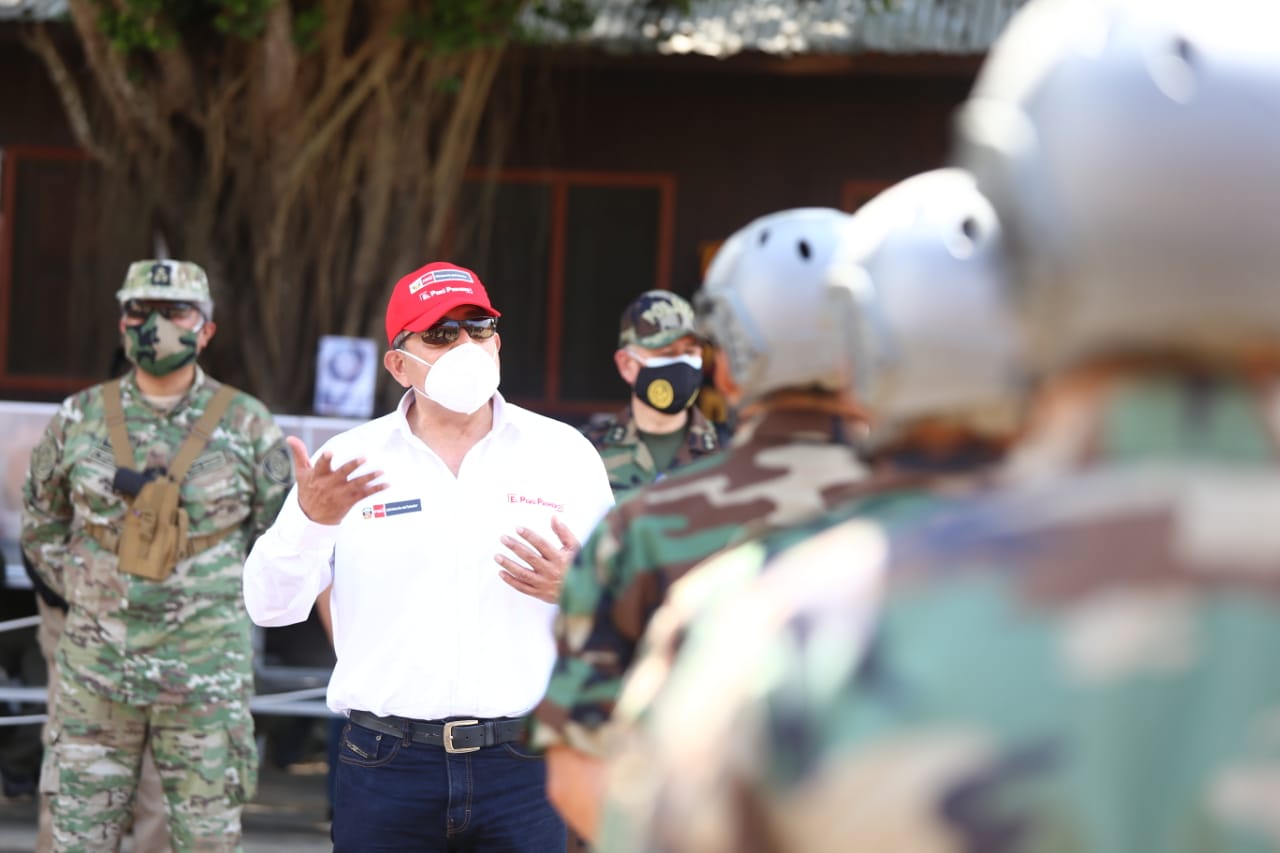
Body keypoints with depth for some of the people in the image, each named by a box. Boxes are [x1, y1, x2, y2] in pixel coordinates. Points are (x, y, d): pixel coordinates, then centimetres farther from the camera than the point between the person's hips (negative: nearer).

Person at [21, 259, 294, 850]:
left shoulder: (245, 425, -1)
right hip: (95, 663, 2)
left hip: (206, 669, -2)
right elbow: (41, 524, 17)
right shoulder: (80, 419, 4)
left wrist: (224, 595, 5)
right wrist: (84, 590, 10)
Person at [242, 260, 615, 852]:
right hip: (386, 766, 0)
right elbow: (270, 607, -1)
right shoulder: (349, 462, 5)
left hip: (524, 764, 0)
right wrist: (310, 519, -20)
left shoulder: (563, 453, 8)